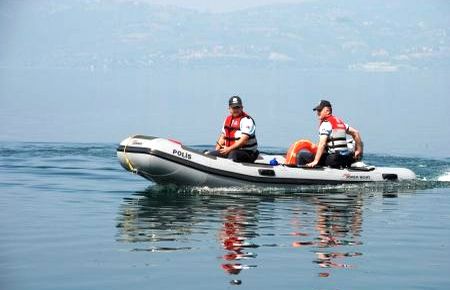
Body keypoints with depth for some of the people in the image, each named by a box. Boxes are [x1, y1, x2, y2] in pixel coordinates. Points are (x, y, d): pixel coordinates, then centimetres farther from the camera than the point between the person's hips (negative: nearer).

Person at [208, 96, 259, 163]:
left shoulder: (246, 120, -11)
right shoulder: (228, 119, 15)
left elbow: (243, 140, -21)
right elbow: (223, 137, 22)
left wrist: (229, 149, -27)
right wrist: (217, 150, 5)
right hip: (229, 151, 8)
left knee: (233, 154, -40)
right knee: (210, 155, -5)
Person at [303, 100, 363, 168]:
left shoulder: (326, 123, -6)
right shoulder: (340, 121, 20)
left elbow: (322, 143, -17)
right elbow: (355, 133, 24)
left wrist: (315, 161, -21)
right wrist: (358, 150, 28)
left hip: (333, 158, -8)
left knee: (302, 156, -10)